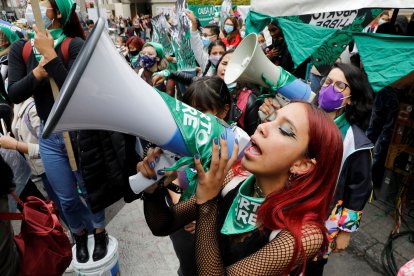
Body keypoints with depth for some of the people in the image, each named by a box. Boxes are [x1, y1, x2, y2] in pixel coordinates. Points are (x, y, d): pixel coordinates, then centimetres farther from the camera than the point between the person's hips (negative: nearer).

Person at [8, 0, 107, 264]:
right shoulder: (20, 48, 0)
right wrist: (37, 72, -20)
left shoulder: (75, 45, -12)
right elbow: (14, 94, -6)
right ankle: (80, 234, 44)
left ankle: (100, 232, 40)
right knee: (67, 198, 16)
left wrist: (50, 55, -25)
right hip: (49, 136, 4)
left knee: (90, 190, 14)